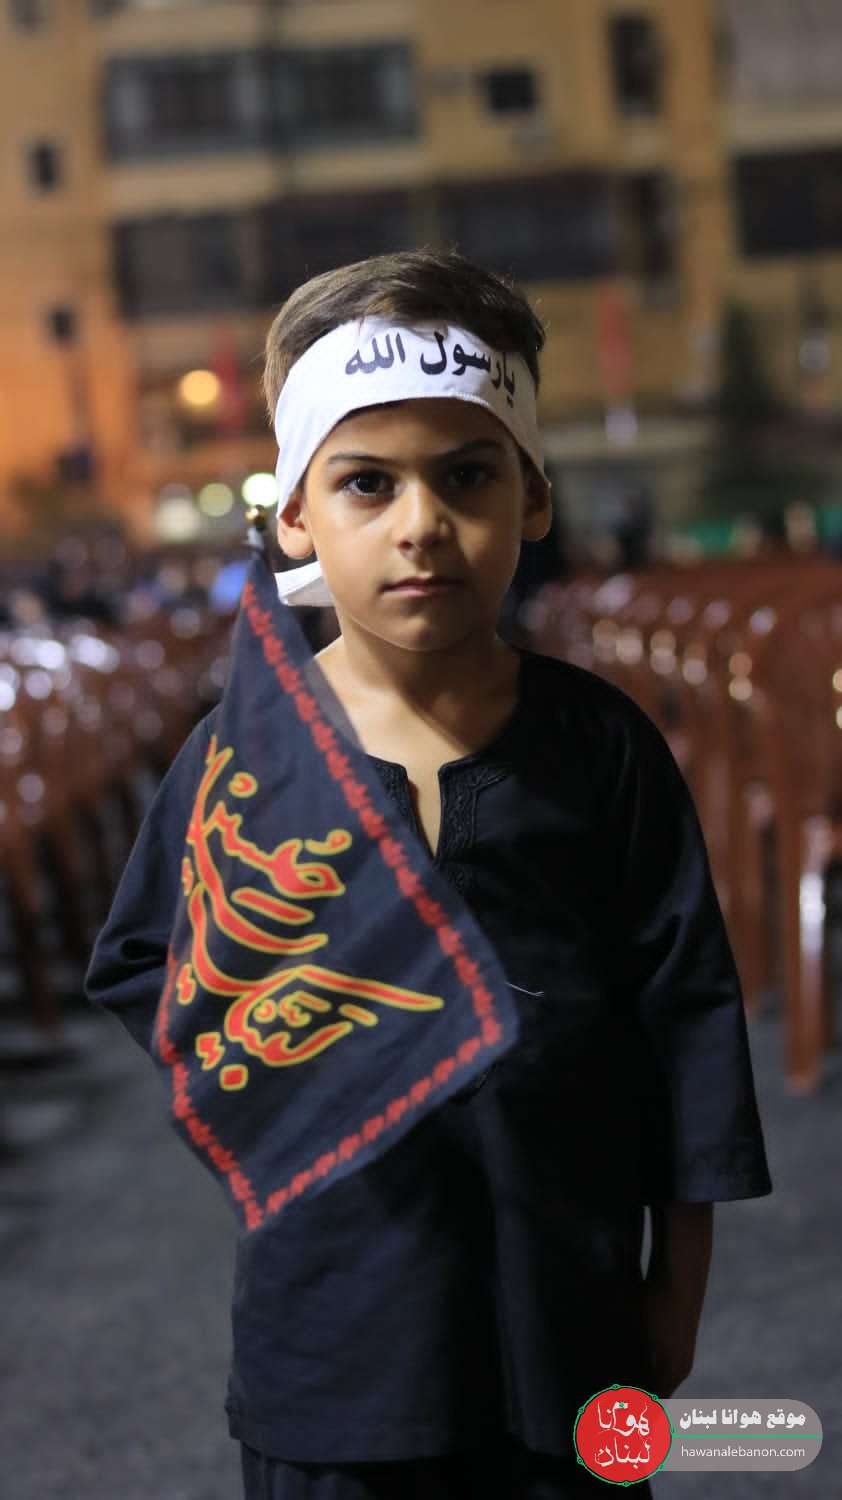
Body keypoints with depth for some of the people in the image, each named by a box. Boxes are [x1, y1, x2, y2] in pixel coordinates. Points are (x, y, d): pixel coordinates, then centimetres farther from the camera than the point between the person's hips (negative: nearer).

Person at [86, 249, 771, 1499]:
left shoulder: (599, 746, -5)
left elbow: (685, 1010, 0)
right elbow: (139, 963, 10)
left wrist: (677, 1290, 3)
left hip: (568, 1311, 0)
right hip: (330, 1336, 0)